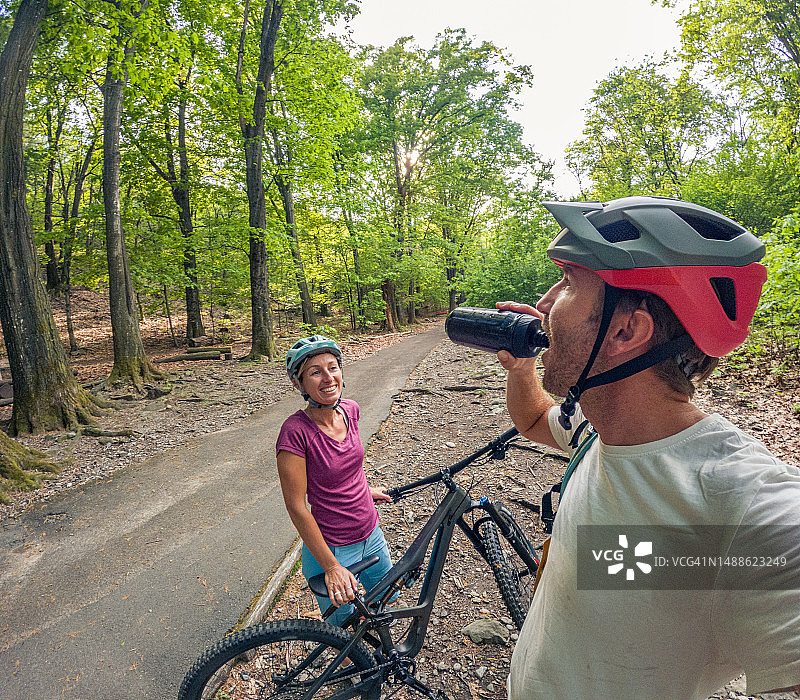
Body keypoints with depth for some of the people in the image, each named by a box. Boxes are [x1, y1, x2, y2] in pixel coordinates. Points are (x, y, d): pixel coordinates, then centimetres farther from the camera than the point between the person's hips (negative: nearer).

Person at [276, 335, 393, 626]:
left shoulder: (350, 409, -7)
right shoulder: (295, 431, -26)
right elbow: (297, 507, -22)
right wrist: (331, 567, -19)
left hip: (371, 536, 6)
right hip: (331, 549, -6)